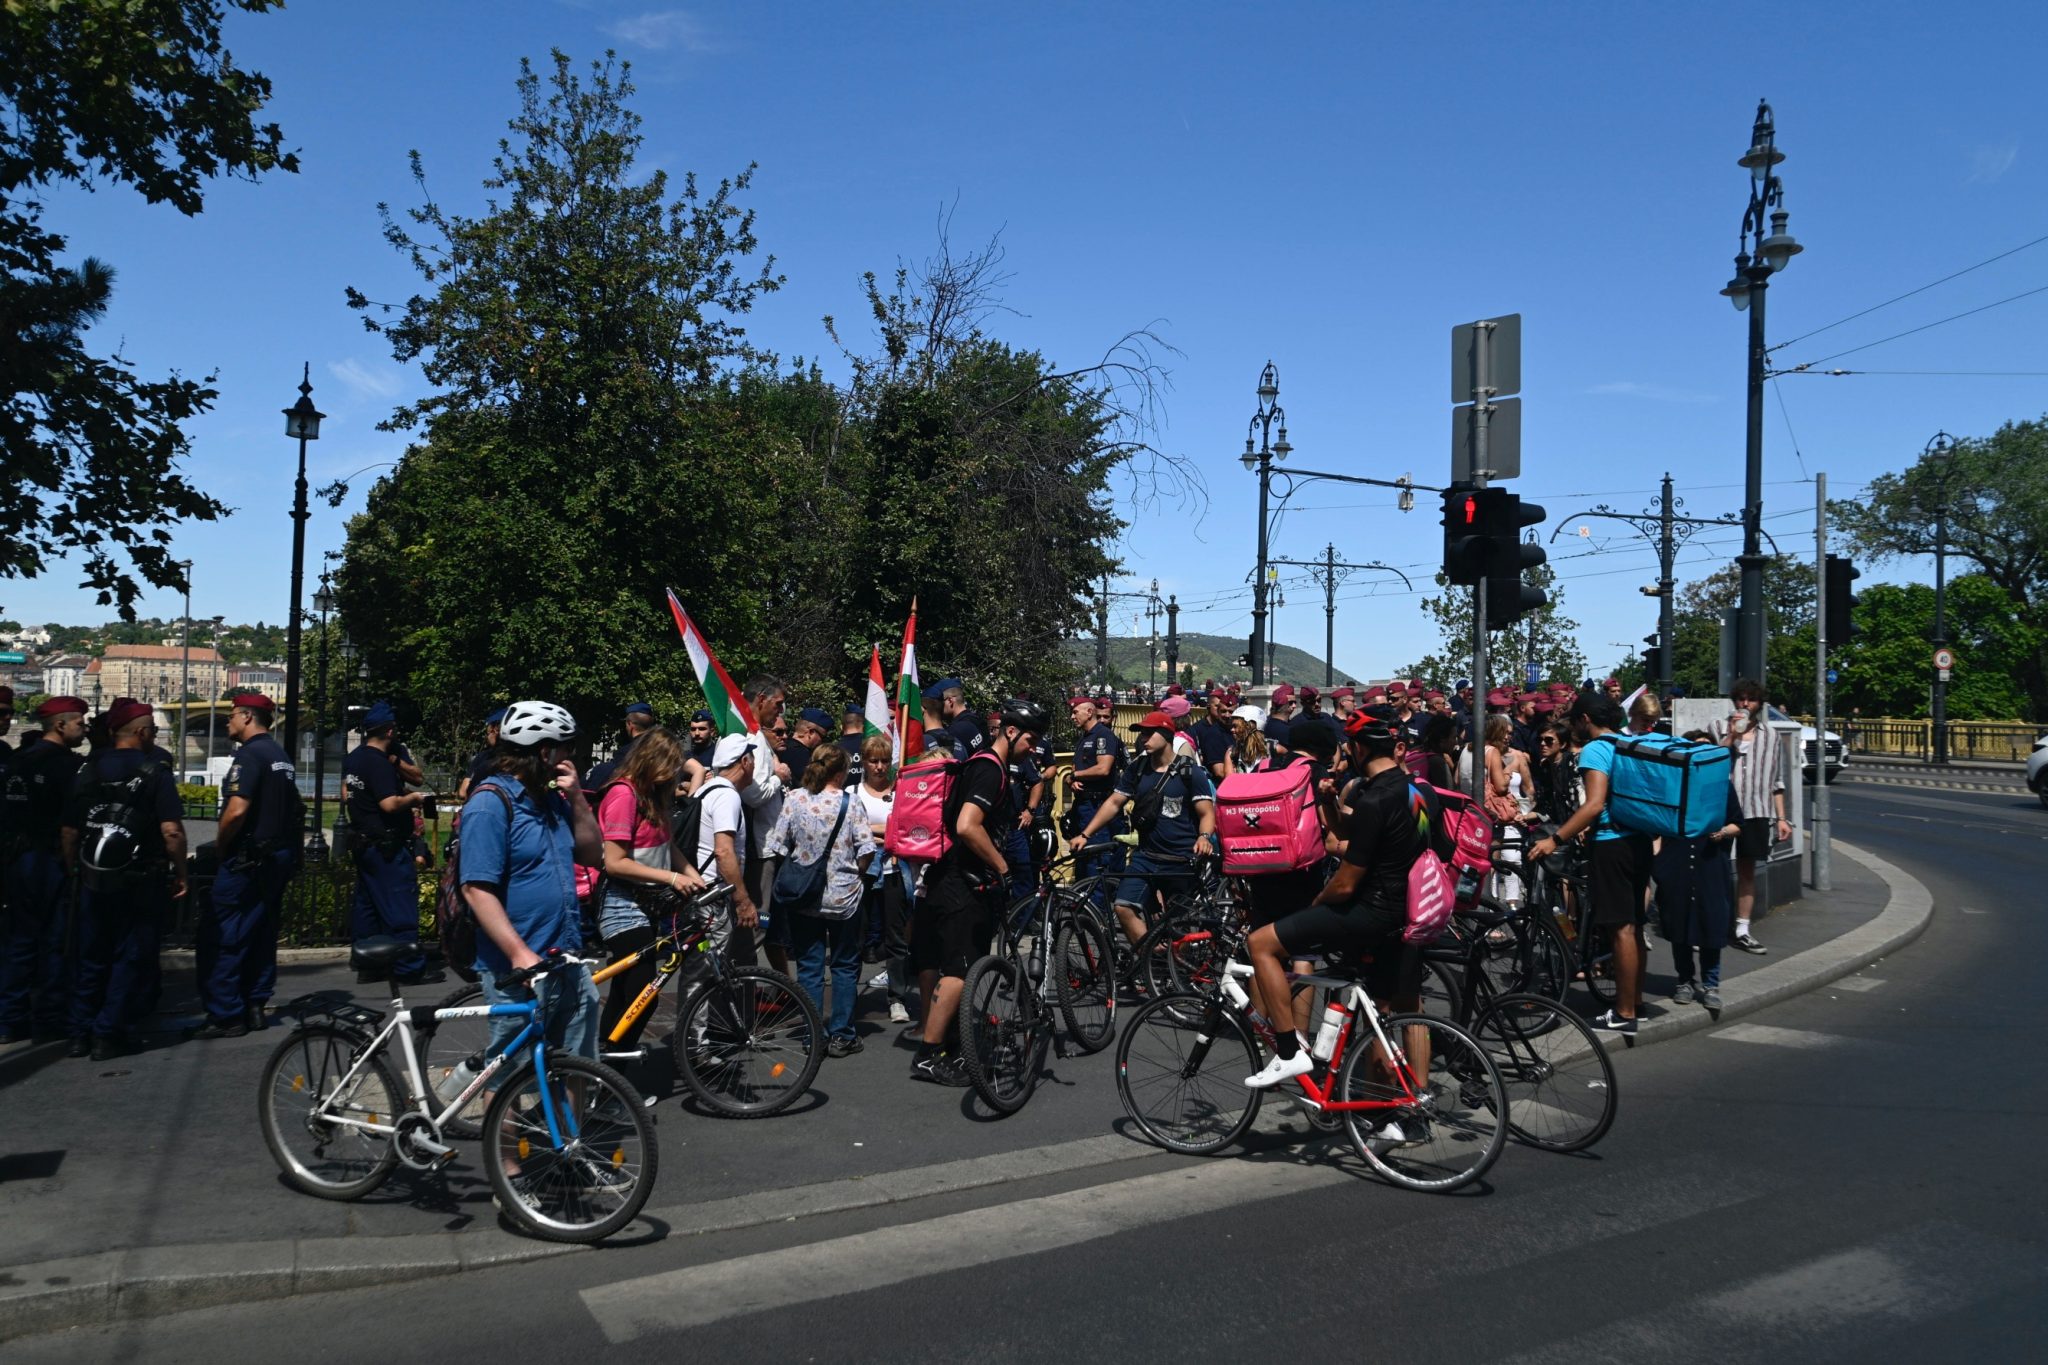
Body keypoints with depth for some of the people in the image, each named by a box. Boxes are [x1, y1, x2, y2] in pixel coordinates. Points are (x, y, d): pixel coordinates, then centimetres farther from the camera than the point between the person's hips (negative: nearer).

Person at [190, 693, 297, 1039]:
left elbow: (237, 810, -24)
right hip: (280, 855, 9)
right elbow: (291, 809, 21)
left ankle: (225, 1016, -4)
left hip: (248, 858, -9)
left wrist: (220, 844, -10)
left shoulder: (250, 754, -14)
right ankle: (255, 1006, 19)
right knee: (262, 932, 14)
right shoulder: (281, 755, 15)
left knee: (221, 937, -4)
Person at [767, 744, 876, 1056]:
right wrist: (853, 872, 7)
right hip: (844, 897, -1)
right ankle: (841, 1036, 13)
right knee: (845, 966, 12)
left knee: (809, 967, 9)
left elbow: (779, 848, -3)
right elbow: (867, 851, -12)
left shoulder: (794, 799, -6)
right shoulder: (851, 803, -9)